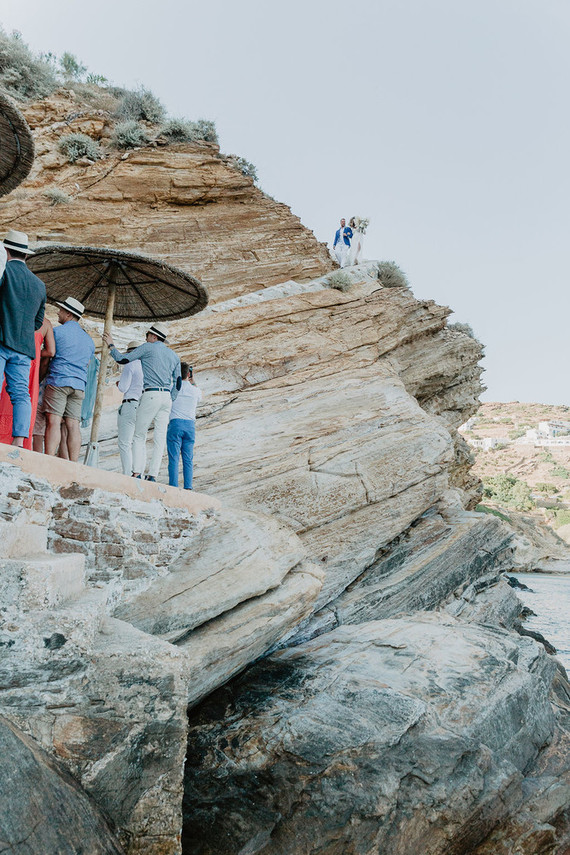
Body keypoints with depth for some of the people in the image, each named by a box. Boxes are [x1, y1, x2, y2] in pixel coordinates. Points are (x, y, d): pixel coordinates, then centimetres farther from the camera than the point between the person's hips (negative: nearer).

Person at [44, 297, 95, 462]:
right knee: (73, 425, 1)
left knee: (53, 422, -11)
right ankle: (74, 465, -5)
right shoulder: (89, 339, 20)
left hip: (58, 381, -5)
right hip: (79, 386, 5)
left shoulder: (57, 331, 2)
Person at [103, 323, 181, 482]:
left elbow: (122, 359, 4)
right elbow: (177, 383, 16)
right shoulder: (174, 355, 19)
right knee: (160, 438, 2)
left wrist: (111, 345, 19)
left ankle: (137, 472, -7)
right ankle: (153, 475, -2)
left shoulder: (147, 348, 4)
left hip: (151, 395, -5)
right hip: (167, 397, 5)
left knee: (139, 436, 2)